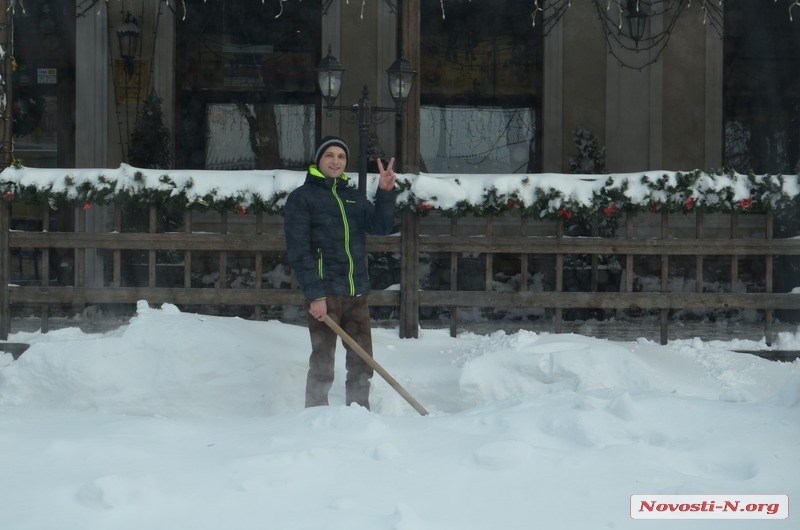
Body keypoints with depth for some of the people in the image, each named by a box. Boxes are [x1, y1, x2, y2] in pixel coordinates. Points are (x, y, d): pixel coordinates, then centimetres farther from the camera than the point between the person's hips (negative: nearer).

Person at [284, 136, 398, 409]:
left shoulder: (355, 197, 17)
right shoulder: (301, 197, 0)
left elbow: (381, 227, 1)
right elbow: (298, 252, -7)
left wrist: (386, 193, -14)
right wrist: (315, 295, -16)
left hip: (357, 294, 5)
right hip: (324, 294, -5)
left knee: (362, 365, 8)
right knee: (322, 366, -4)